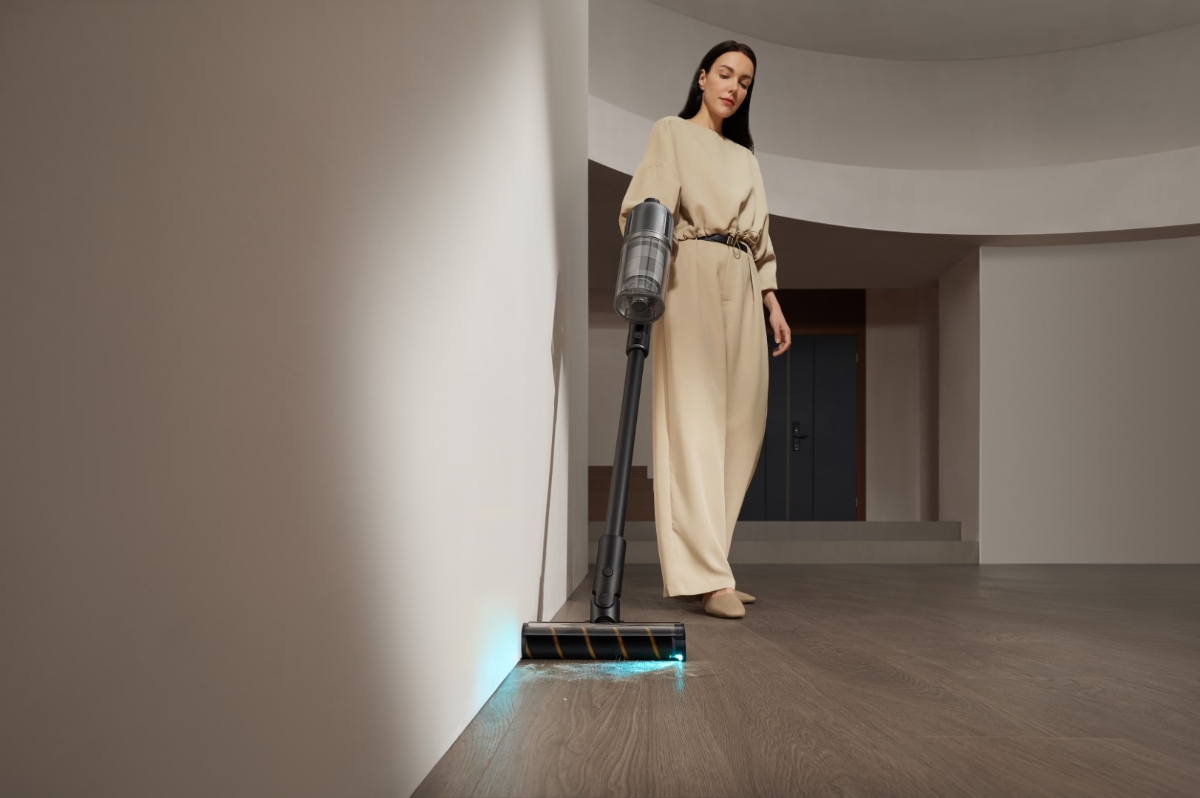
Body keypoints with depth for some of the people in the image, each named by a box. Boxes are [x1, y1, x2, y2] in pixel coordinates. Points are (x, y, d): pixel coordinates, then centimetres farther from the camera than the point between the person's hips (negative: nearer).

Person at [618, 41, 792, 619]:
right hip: (691, 274, -7)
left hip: (742, 287, 7)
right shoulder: (672, 133, 9)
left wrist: (773, 303, 15)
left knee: (742, 423, -1)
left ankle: (699, 563, 6)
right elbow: (647, 205, -6)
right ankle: (707, 576, -16)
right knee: (694, 419, -14)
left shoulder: (745, 155, 27)